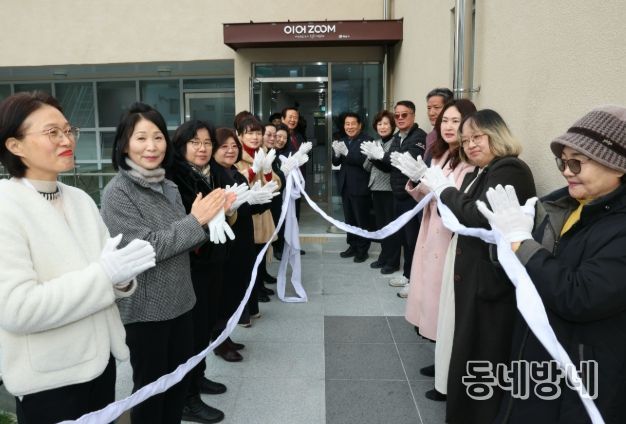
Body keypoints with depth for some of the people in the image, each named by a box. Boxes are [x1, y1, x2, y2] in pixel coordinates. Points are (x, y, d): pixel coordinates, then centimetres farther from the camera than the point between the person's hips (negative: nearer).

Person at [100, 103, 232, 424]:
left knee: (179, 382, 19)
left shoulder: (168, 187, 5)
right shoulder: (117, 192, -14)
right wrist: (195, 219, -20)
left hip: (180, 301, 6)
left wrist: (213, 217, -7)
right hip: (145, 309, -6)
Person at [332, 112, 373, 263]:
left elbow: (365, 160, -22)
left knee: (362, 220, 3)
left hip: (360, 187, -7)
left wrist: (346, 152, -30)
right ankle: (352, 246, 26)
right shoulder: (343, 141, 12)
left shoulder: (366, 140, -11)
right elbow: (336, 162, 7)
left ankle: (363, 249, 13)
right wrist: (337, 153, -15)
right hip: (345, 186, 7)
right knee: (349, 219, 15)